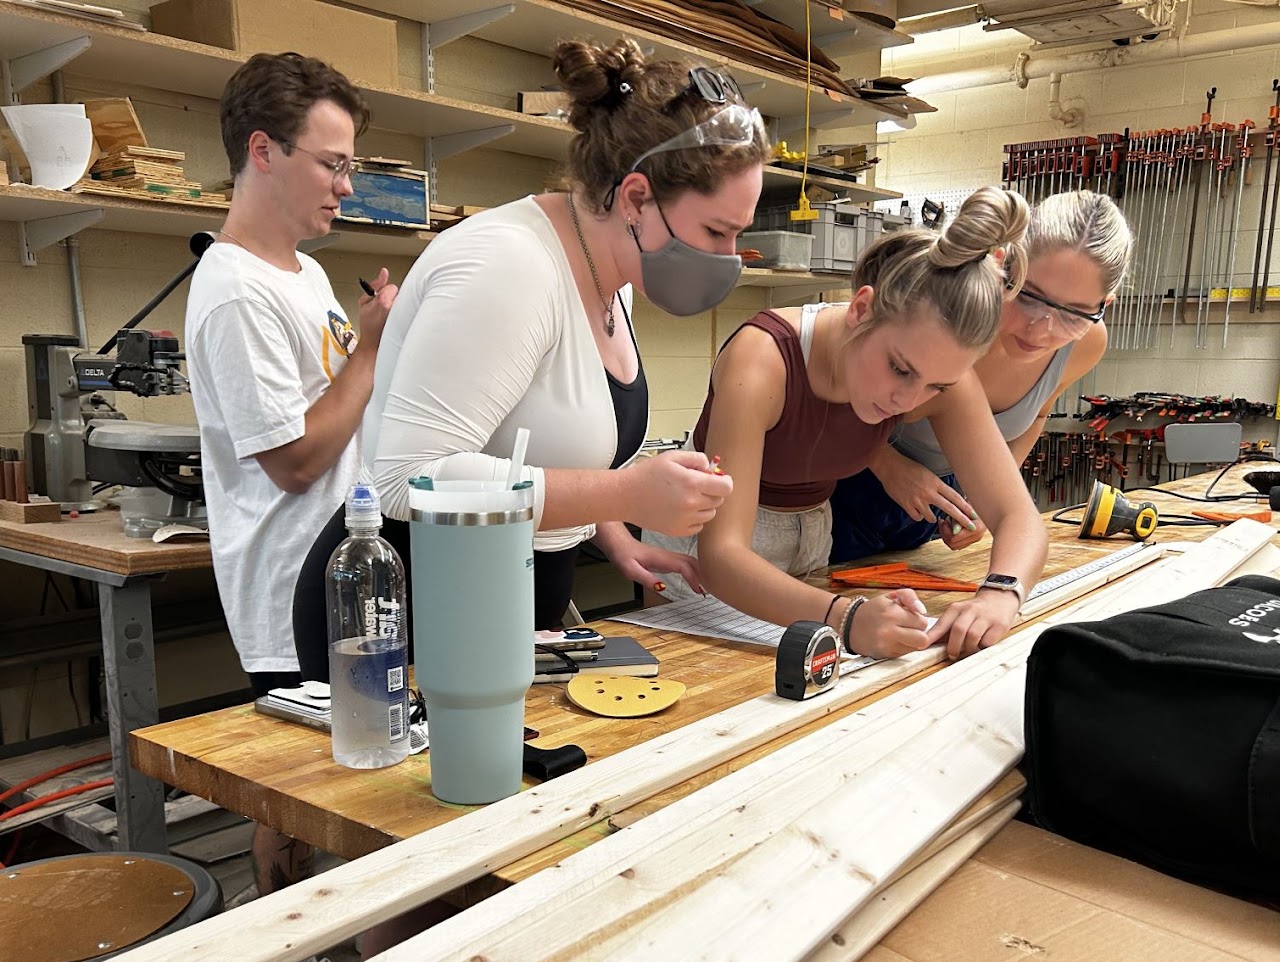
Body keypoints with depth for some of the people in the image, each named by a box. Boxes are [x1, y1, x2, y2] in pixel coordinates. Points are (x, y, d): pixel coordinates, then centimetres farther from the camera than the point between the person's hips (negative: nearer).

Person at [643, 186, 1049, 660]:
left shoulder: (941, 369, -18)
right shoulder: (762, 357, -33)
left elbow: (1018, 514, -18)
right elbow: (720, 553, -39)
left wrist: (999, 594, -39)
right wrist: (848, 618, -53)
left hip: (812, 547, 4)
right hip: (706, 562, -3)